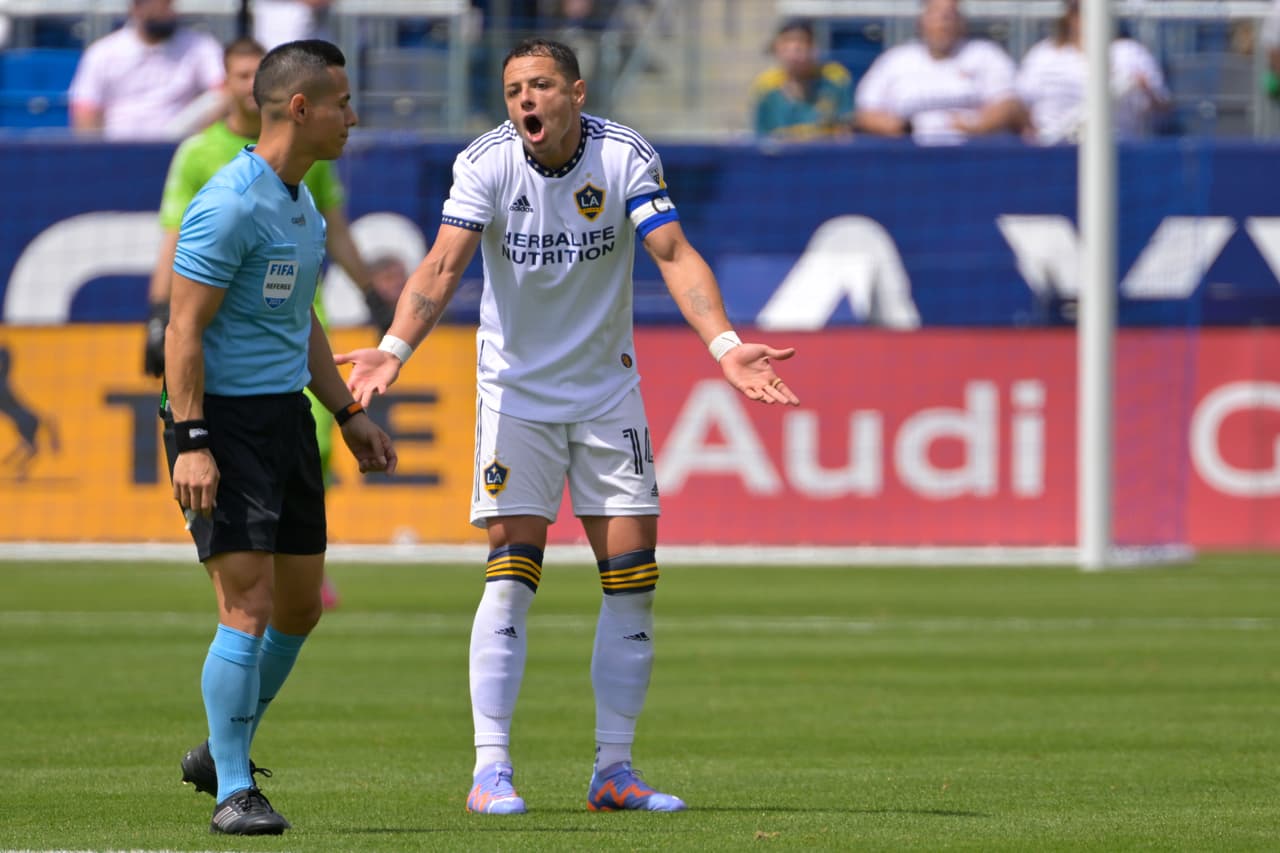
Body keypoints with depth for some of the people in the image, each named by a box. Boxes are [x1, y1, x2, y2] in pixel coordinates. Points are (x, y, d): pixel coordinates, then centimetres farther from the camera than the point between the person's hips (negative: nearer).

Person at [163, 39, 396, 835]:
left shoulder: (301, 204, 14)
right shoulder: (231, 204, -16)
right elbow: (185, 328, -17)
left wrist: (350, 414, 23)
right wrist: (191, 442, -22)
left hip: (286, 414, 9)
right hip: (223, 417, -9)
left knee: (299, 606, 12)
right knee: (249, 605, -13)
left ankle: (222, 751, 29)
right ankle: (234, 793, -7)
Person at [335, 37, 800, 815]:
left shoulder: (627, 157, -11)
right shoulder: (486, 163, -13)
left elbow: (675, 254, -20)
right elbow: (444, 266, -22)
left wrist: (725, 344, -35)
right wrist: (395, 349, -39)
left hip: (607, 390, 2)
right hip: (516, 388, -2)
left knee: (633, 577, -1)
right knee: (512, 571, -11)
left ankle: (614, 771, 9)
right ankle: (491, 770, -7)